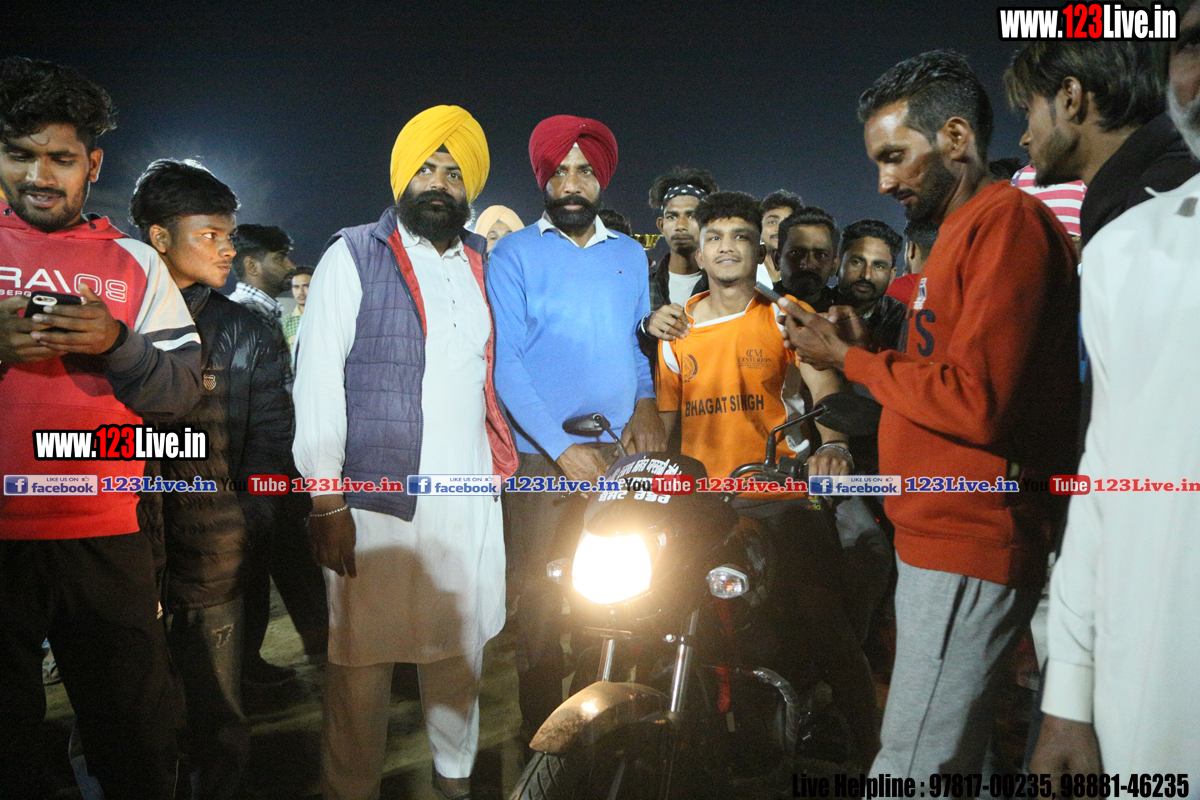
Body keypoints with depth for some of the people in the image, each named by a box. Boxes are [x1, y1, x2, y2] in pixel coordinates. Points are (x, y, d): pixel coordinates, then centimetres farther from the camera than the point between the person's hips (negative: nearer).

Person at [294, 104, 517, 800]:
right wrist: (327, 500, -10)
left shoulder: (485, 264, 14)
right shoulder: (354, 256, 0)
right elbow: (318, 381, -5)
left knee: (461, 647, 13)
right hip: (376, 499, -4)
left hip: (470, 496, 4)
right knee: (364, 659, 3)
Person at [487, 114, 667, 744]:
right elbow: (505, 361, -5)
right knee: (542, 599, 2)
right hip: (542, 457, -3)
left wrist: (647, 401, 0)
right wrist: (563, 448, -14)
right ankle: (542, 727, 19)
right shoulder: (514, 254, 3)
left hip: (623, 453, 3)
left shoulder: (630, 254, 15)